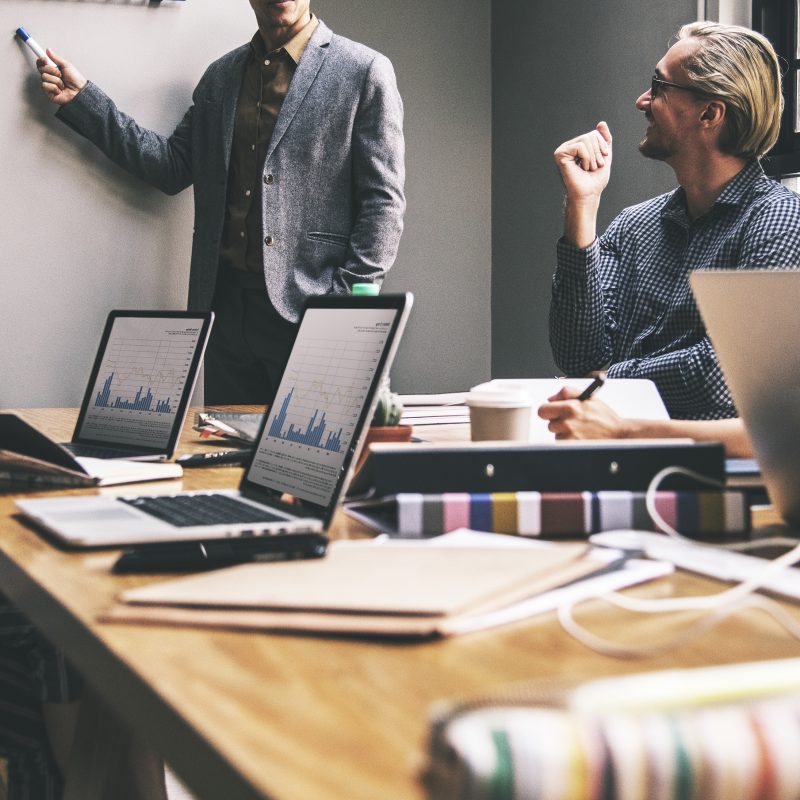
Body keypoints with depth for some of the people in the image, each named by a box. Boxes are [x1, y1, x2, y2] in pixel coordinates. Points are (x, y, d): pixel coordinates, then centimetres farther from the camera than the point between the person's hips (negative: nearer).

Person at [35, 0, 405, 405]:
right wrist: (81, 99, 7)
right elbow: (172, 166, 11)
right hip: (226, 303, 5)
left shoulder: (365, 71, -2)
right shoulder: (221, 76, 15)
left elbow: (383, 202, -5)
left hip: (307, 309, -5)